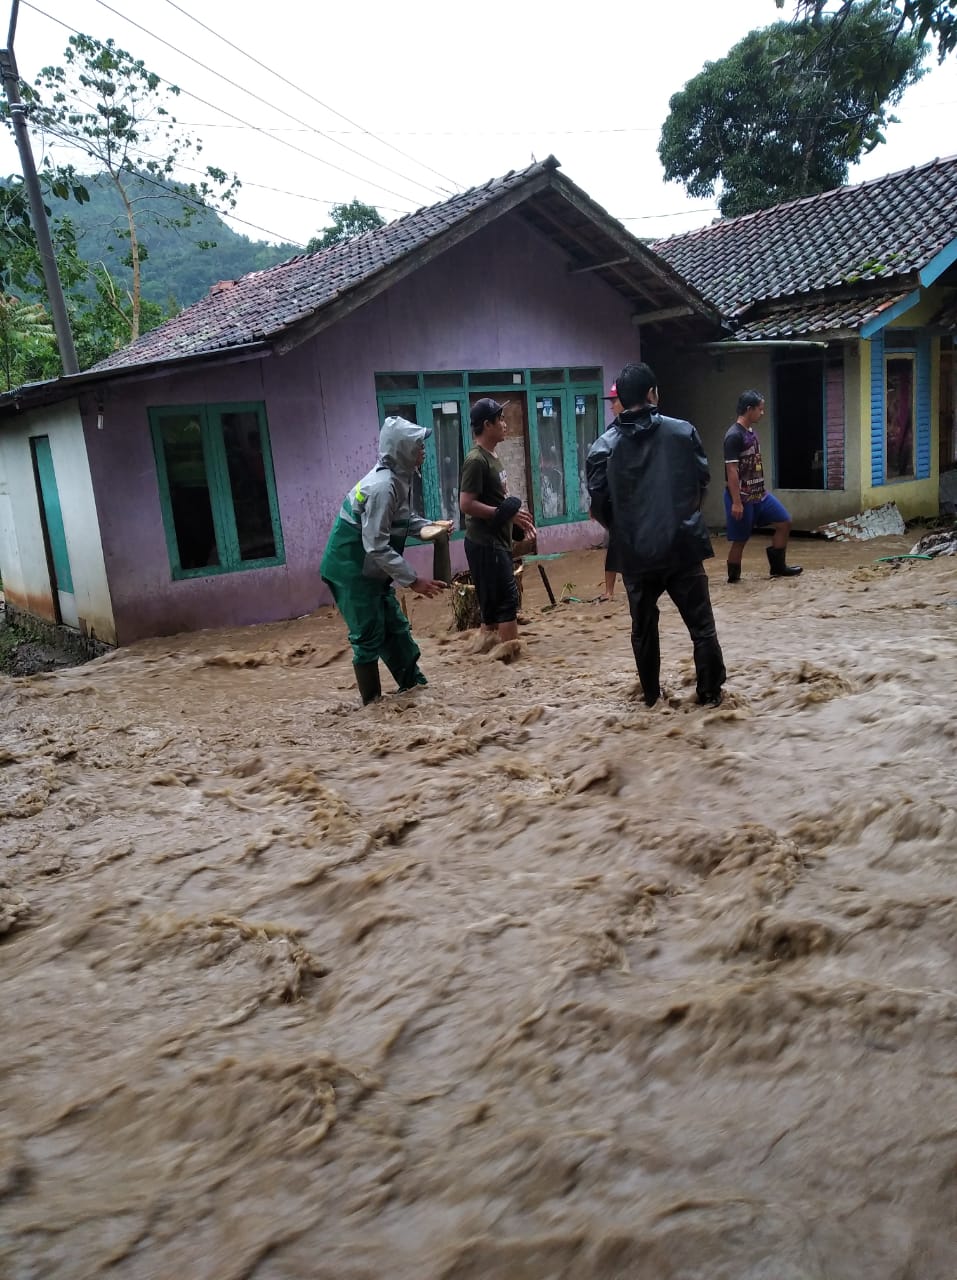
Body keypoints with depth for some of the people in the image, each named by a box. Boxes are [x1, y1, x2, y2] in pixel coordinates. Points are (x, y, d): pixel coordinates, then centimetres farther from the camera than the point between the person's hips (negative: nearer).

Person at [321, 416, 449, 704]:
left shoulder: (398, 478, 2)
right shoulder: (382, 487, -27)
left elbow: (403, 519, 18)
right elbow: (377, 547, -29)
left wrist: (431, 526, -1)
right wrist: (413, 580, -25)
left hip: (369, 570, 10)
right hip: (351, 571, -10)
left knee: (395, 627, 17)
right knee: (369, 637, 1)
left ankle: (414, 683, 30)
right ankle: (373, 701, 14)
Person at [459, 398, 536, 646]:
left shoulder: (492, 457, 14)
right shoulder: (476, 460, -16)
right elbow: (466, 505, -22)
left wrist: (517, 517, 11)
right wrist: (506, 513, -20)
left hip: (497, 542, 10)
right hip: (485, 544, -10)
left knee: (493, 602, 13)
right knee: (507, 599, -8)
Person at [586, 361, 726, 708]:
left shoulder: (603, 447, -4)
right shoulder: (682, 432, -2)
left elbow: (599, 504, -3)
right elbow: (703, 479, 7)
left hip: (635, 552, 1)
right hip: (682, 545, -1)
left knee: (643, 627, 16)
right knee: (701, 623, 11)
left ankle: (651, 695, 26)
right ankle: (711, 693, 16)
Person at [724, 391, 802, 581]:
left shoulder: (751, 431, 11)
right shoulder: (734, 435, -18)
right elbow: (731, 470, -21)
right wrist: (736, 502, -23)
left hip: (759, 493, 9)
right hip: (742, 497, -9)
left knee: (784, 522, 8)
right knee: (739, 539, 0)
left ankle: (778, 567, 19)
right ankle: (733, 577, 14)